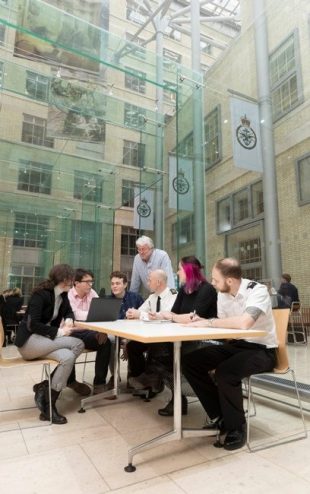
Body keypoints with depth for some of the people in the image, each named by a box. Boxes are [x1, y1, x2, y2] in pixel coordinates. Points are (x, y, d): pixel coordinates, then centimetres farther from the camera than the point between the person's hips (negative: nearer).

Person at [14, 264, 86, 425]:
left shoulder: (63, 294, 6)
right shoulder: (41, 293, -18)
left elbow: (69, 312, 19)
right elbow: (33, 325, -23)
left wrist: (69, 320, -4)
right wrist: (58, 332, -25)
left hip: (46, 339, 7)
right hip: (29, 341, -7)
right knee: (78, 344, -24)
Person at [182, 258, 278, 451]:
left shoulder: (257, 291, -23)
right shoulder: (223, 294, -1)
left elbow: (244, 323, -40)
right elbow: (226, 326, 6)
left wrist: (209, 323, -29)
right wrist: (202, 321, -13)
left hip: (262, 350, -7)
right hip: (236, 345, 7)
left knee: (225, 372, -34)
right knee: (190, 362, -6)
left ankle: (237, 427, -5)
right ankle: (219, 417, 9)